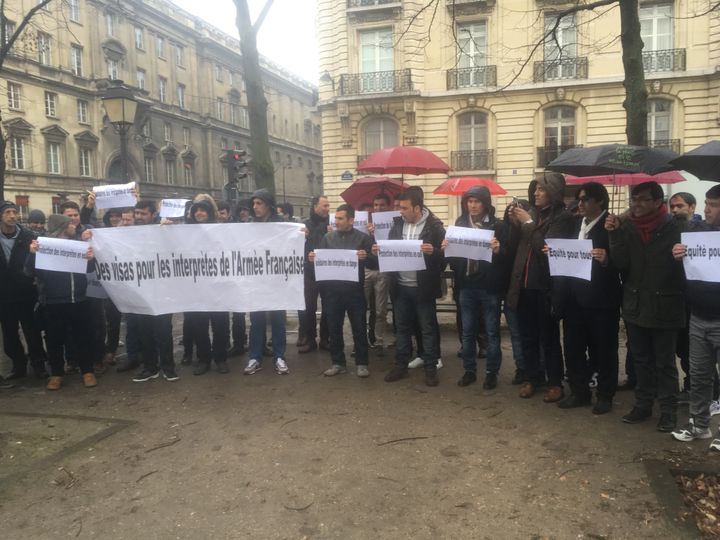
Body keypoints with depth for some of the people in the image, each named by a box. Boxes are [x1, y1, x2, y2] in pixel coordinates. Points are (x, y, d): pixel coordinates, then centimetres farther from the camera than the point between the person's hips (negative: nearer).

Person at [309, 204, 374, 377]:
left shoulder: (363, 238, 2)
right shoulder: (328, 237, 9)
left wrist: (366, 257, -21)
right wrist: (313, 258, -10)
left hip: (354, 290, -2)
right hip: (332, 290, 3)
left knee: (359, 328, 3)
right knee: (334, 328, 8)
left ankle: (362, 363, 14)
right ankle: (337, 363, 20)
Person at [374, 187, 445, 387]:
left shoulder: (434, 226, -8)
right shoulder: (397, 223, 6)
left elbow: (445, 254, -10)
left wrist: (433, 251, -30)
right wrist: (379, 250, -9)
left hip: (423, 287, -4)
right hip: (400, 286, 5)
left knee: (428, 328, 5)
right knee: (402, 328, 14)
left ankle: (431, 368, 15)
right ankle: (401, 365, 24)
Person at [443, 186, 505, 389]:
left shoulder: (497, 225, -3)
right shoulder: (459, 224, 7)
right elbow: (453, 259, 10)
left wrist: (497, 250, -26)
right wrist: (446, 249, -10)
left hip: (490, 287, -3)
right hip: (466, 286, 3)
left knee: (492, 331, 6)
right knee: (467, 331, 11)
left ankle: (491, 372, 17)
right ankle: (469, 370, 23)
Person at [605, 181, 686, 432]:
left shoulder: (675, 228, -8)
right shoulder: (626, 227, 1)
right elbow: (620, 263, -9)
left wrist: (681, 256, -21)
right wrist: (614, 234, -16)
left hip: (664, 306, -3)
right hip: (635, 305, 4)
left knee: (664, 362, 6)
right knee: (641, 360, 15)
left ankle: (668, 410, 18)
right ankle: (643, 404, 27)